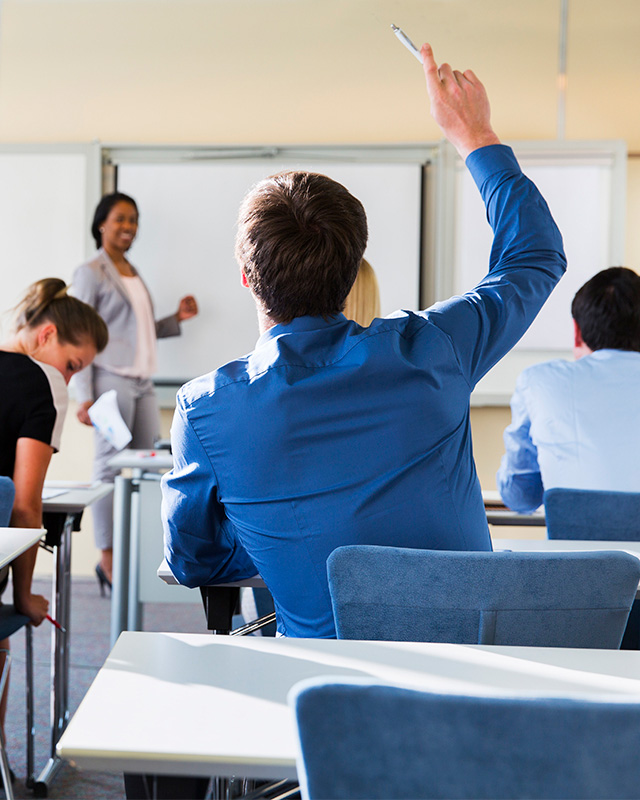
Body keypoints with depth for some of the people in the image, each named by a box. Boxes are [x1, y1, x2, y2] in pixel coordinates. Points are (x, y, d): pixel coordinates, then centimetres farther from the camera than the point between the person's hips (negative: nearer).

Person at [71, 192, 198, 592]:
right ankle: (109, 560, 3)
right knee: (110, 466, -5)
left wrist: (177, 319, 9)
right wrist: (85, 397, -14)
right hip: (111, 381, -8)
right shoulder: (91, 273, -4)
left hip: (142, 382, 8)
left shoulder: (133, 273, 18)